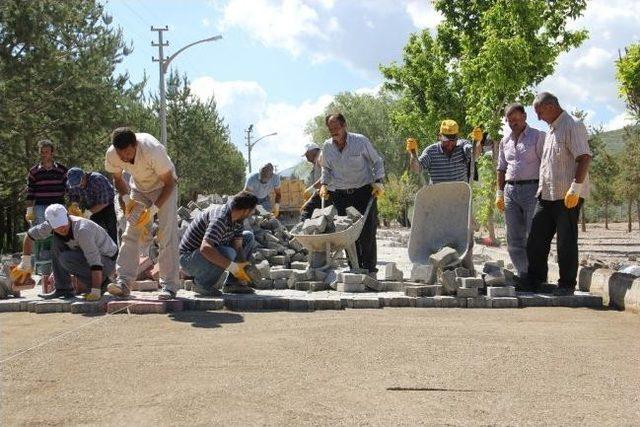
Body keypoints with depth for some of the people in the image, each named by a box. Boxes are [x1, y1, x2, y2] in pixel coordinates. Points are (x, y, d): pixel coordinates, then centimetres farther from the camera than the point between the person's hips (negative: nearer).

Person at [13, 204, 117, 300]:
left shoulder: (82, 230, -31)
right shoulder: (53, 223, -9)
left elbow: (95, 262, -35)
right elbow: (30, 235, 9)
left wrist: (95, 291, -38)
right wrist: (25, 262, 11)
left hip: (107, 261, -8)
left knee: (66, 259, -26)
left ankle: (101, 282, -9)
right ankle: (64, 289, -1)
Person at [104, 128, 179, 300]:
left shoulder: (153, 150, -37)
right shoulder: (112, 154, -23)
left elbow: (169, 182, -25)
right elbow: (118, 179, -1)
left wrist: (153, 209, -30)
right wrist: (126, 199, -18)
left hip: (163, 187, -4)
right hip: (138, 188, 4)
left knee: (167, 234, -15)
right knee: (130, 233, -8)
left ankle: (169, 285, -13)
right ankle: (123, 281, -11)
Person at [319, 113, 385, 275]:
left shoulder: (361, 141, -6)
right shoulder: (327, 146, 3)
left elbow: (377, 161, 5)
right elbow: (326, 168, 20)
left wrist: (378, 181, -6)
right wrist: (324, 184, 4)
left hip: (364, 190, -3)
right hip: (340, 194, 3)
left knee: (367, 232, -7)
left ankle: (370, 269, 1)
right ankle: (355, 269, 6)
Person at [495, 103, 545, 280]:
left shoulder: (537, 136, 0)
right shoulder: (505, 141, 17)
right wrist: (499, 192, 14)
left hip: (532, 188, -6)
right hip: (510, 190, 6)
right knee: (514, 238, 5)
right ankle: (523, 274, 12)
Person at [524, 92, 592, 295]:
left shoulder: (573, 126, -10)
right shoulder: (551, 129, 19)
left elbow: (584, 158, -17)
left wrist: (575, 189, -22)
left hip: (567, 196, -9)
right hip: (547, 195, 9)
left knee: (566, 241, -1)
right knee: (536, 239, 9)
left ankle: (567, 284, 8)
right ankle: (534, 281, 20)